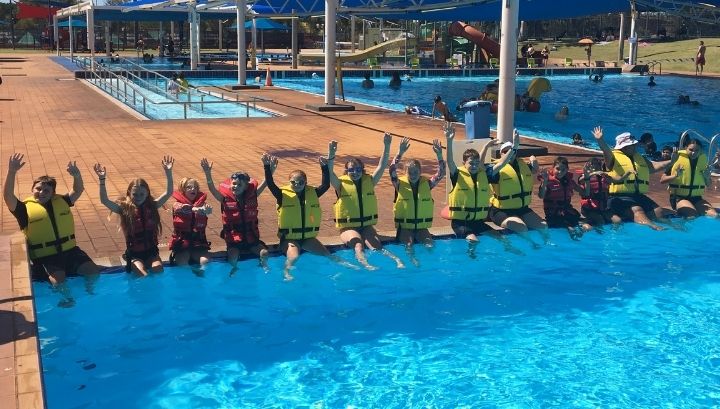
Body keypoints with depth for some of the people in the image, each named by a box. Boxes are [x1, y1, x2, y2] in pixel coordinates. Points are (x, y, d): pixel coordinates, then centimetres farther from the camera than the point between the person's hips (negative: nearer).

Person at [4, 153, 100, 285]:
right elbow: (8, 197, -18)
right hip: (44, 256, -4)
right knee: (58, 279, -29)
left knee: (93, 271, -10)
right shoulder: (26, 208, -4)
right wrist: (11, 172, -30)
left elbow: (78, 191, 6)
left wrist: (76, 175, -16)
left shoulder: (61, 202, 8)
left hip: (69, 251, 4)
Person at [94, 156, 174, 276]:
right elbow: (104, 200, -19)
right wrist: (102, 180, -29)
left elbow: (169, 193, -7)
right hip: (134, 253, -2)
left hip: (151, 251, 2)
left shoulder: (152, 206, -1)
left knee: (158, 272, -22)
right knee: (144, 276, -21)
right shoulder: (125, 208, -7)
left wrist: (168, 172, -17)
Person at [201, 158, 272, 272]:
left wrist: (270, 170, -32)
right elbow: (212, 189, -22)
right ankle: (233, 271, 9)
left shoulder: (252, 195, -4)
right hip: (233, 240, -1)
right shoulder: (226, 198, -8)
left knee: (264, 253, -17)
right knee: (232, 258, -25)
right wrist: (208, 173, -40)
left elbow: (264, 184, -14)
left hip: (251, 237, 2)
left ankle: (264, 268, 15)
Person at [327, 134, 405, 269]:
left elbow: (381, 166, -2)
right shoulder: (341, 184, -2)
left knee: (377, 247, -22)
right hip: (348, 227, -3)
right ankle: (366, 265, -52)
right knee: (358, 246, -31)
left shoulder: (369, 182, 7)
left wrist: (387, 147, -13)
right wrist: (331, 155, -36)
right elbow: (330, 172, -19)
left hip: (367, 225, 3)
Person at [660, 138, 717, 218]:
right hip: (679, 197, -5)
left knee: (714, 215, -15)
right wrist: (675, 175, -23)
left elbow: (708, 184, 15)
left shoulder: (703, 160, 5)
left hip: (696, 197, 5)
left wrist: (707, 177, -6)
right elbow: (662, 180, -7)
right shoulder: (678, 159, -8)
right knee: (692, 216, -29)